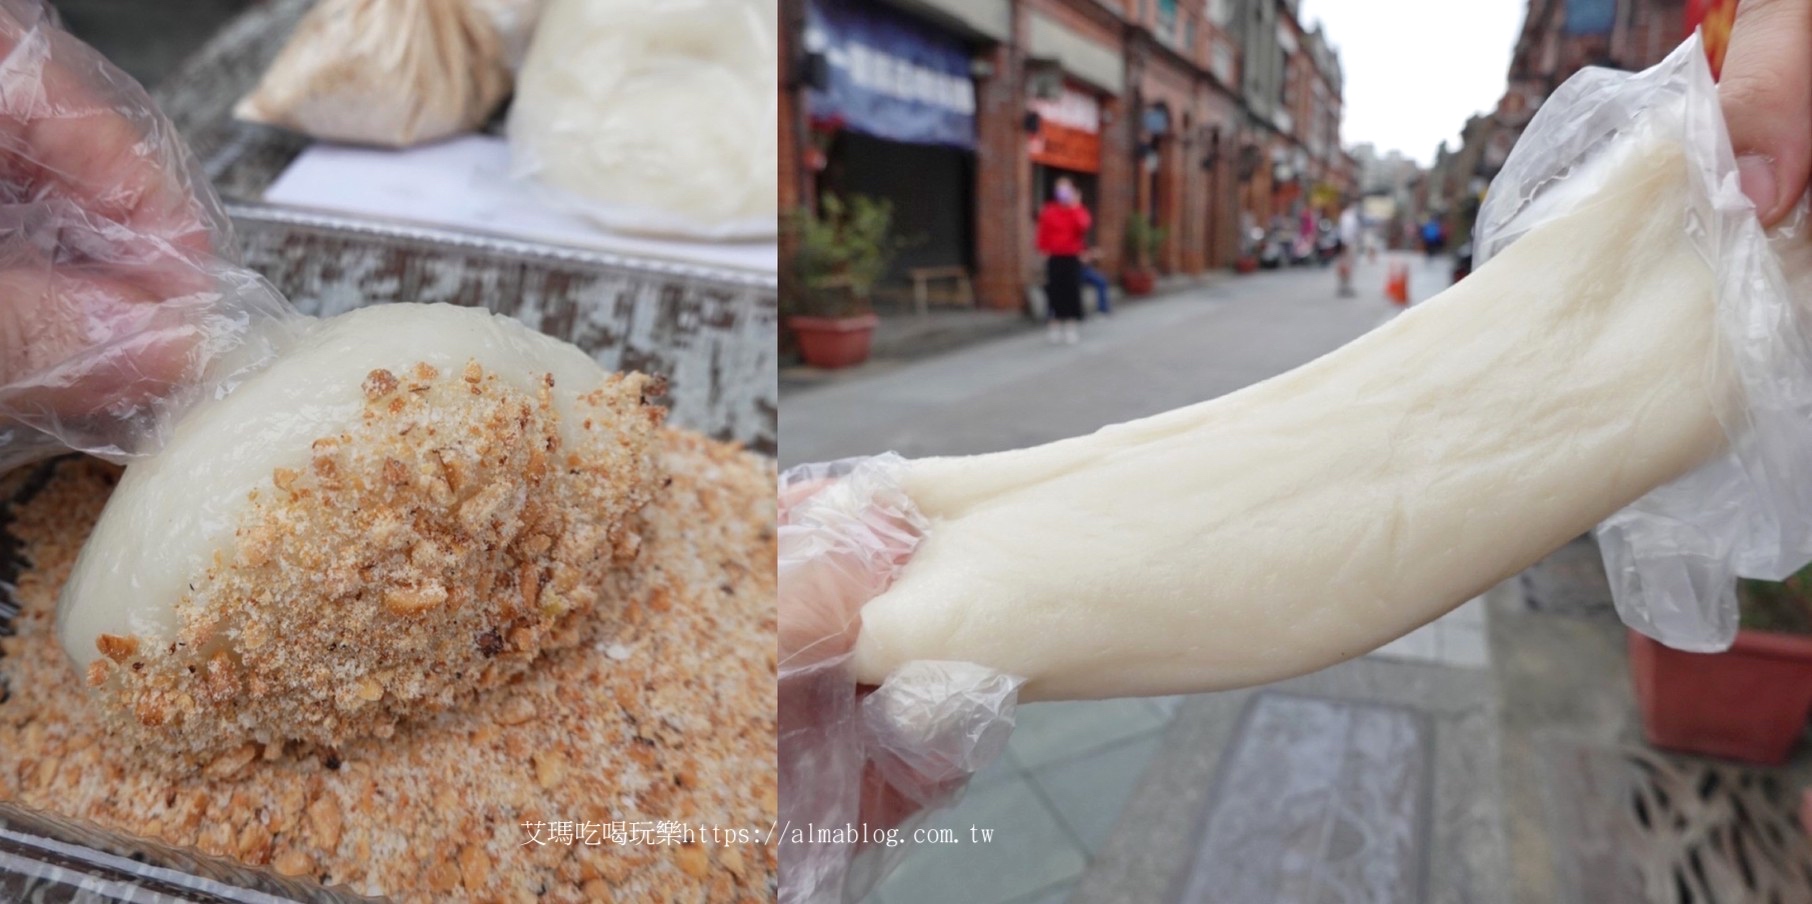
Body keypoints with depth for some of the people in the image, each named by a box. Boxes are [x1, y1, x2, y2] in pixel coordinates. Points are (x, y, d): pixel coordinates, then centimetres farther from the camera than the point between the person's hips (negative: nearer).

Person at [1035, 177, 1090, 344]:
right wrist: (1044, 252, -5)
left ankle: (1071, 329, 6)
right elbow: (1043, 235, 3)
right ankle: (1056, 328, 11)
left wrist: (1074, 207, -16)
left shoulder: (1079, 211, 5)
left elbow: (1082, 227, -16)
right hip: (1054, 258, 0)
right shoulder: (1048, 212, 3)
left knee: (1072, 292, -1)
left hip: (1073, 258, 0)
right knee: (1055, 292, 1)